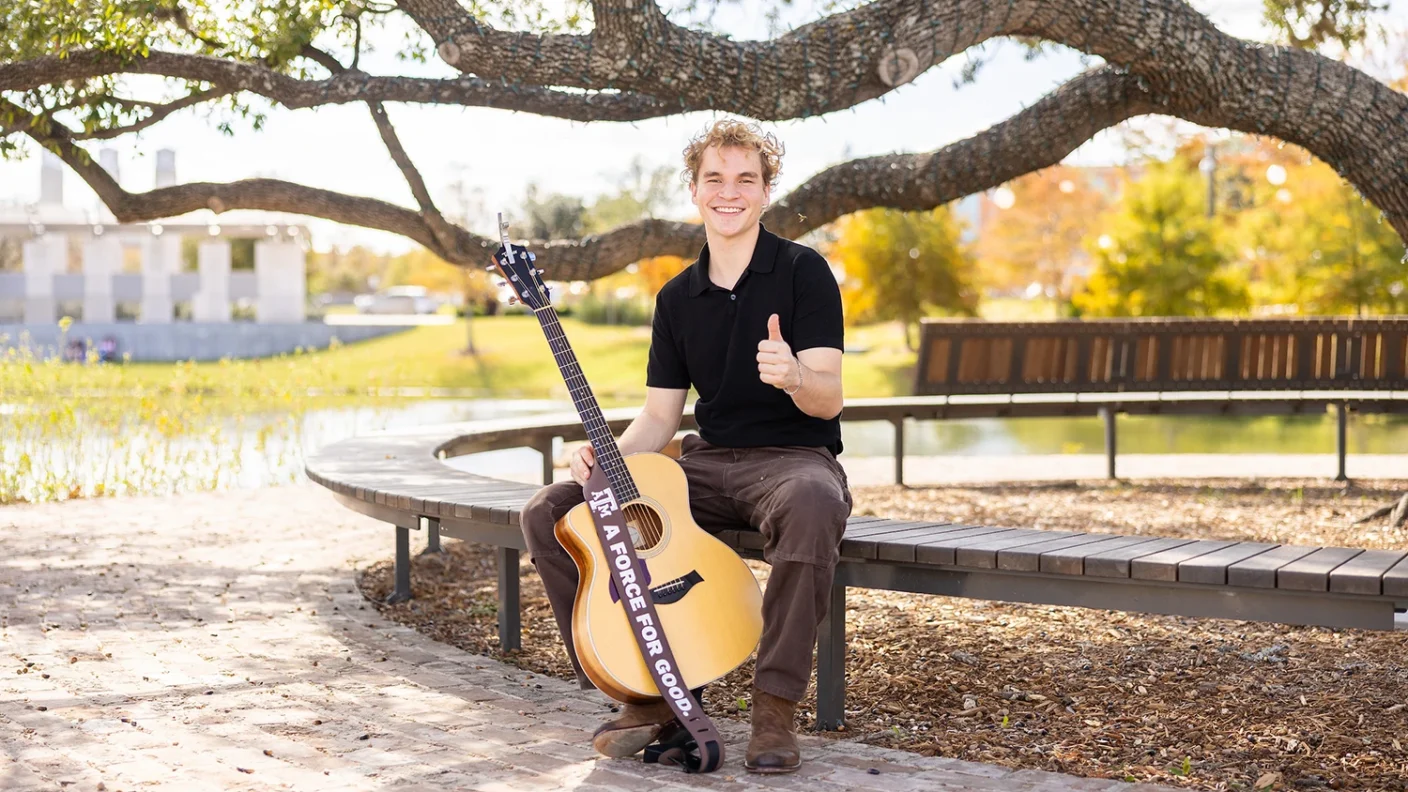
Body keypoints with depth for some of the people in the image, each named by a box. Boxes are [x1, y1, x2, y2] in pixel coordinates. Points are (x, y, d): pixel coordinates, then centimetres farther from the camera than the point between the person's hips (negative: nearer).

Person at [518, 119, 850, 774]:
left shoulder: (804, 272, -4)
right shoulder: (677, 297, 11)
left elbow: (828, 399, -13)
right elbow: (660, 414, 12)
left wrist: (793, 377, -37)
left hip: (794, 457, -5)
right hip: (706, 464, 5)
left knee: (812, 505, -44)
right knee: (550, 512, -10)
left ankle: (776, 706, -29)